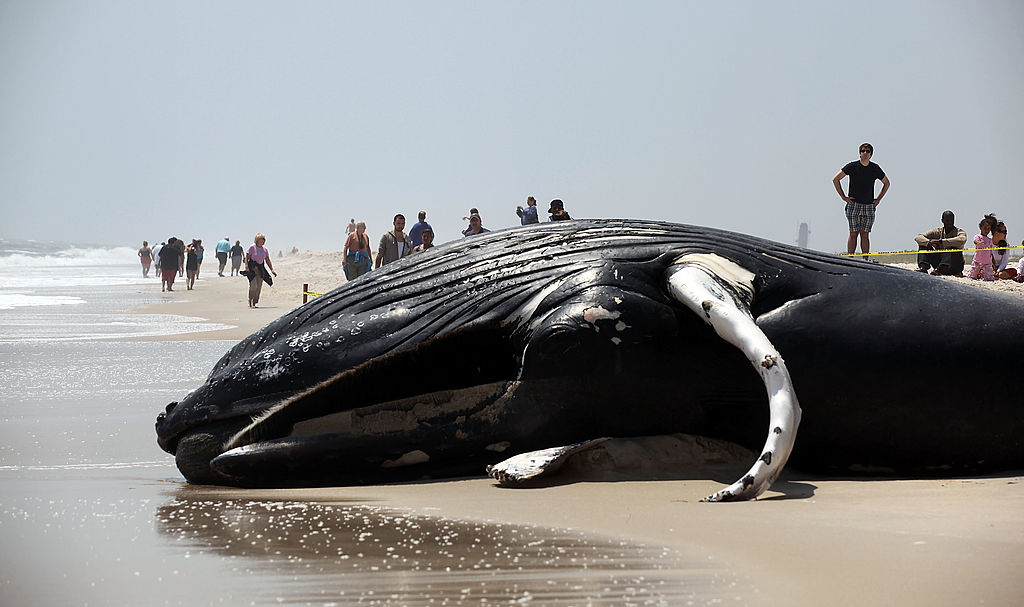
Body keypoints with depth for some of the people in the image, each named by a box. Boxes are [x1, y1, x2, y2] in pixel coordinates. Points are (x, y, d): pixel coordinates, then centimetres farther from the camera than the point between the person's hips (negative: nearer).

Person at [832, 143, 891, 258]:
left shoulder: (875, 168, 6)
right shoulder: (852, 166, -1)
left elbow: (886, 183, 21)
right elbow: (835, 179, 3)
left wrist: (878, 199, 12)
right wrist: (843, 197, -1)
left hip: (869, 206, 2)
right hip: (853, 205, -2)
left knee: (865, 235, 0)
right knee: (853, 234, -5)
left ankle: (865, 261, 0)